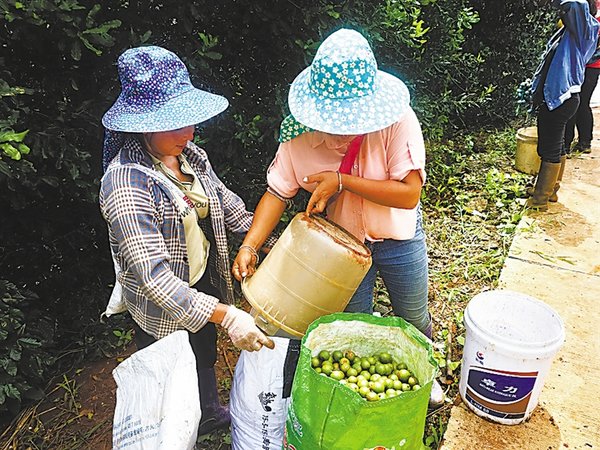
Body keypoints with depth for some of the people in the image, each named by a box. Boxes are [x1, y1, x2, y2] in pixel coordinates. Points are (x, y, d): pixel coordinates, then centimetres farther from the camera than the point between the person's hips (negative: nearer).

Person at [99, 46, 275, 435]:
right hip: (163, 312, -7)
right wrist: (225, 315, -40)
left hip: (206, 284, 8)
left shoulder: (189, 155, -7)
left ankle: (210, 414, 59)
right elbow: (152, 274, -36)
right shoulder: (127, 184, -32)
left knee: (206, 358, 31)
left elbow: (225, 203, 8)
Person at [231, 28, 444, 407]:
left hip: (399, 237, 0)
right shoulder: (300, 134, -21)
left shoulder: (396, 120, -28)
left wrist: (342, 181, -35)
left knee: (415, 318, 23)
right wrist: (250, 245, -26)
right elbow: (278, 192, -15)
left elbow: (409, 193, -31)